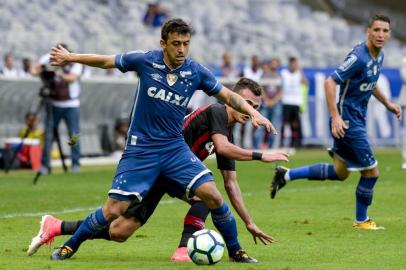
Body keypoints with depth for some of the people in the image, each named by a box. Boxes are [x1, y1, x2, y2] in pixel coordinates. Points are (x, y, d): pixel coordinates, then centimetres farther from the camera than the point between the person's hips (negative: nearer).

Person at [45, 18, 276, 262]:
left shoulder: (196, 72, -4)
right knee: (113, 210, -8)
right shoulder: (145, 61, -8)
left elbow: (228, 96, 7)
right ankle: (71, 246, 16)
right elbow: (106, 61, 7)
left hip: (175, 148, 2)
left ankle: (235, 251, 3)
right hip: (140, 148, -2)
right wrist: (70, 58, 15)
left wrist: (253, 112, -9)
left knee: (212, 195, -16)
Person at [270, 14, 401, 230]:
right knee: (371, 171, -3)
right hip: (347, 120, -10)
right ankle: (361, 220, 16)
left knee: (340, 173, 18)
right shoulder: (359, 57, -22)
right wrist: (335, 117, -27)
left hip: (357, 120, 10)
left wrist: (387, 103, 24)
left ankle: (286, 175, 24)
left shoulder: (379, 56, 7)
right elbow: (330, 82, -23)